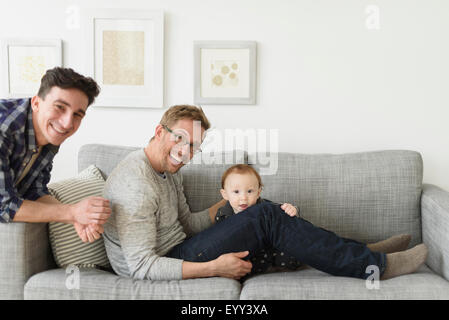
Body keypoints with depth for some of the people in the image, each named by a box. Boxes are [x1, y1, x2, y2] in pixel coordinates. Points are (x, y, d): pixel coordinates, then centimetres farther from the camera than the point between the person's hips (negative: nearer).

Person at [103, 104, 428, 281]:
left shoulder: (169, 170, 9)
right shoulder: (136, 184, -22)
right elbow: (143, 267, -24)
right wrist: (213, 268, -25)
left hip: (177, 251, 10)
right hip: (157, 275, -10)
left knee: (266, 215, 4)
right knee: (266, 216, -20)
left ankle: (360, 254, 10)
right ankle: (374, 265, -12)